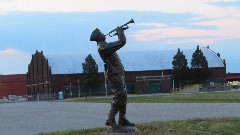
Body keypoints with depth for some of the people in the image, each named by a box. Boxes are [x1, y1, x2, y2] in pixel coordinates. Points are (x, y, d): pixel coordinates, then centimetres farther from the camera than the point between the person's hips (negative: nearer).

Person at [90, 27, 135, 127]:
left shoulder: (103, 46, 15)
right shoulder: (103, 47, -17)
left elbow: (119, 43, 29)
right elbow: (122, 42, -20)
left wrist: (119, 32, 18)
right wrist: (120, 31, -5)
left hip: (118, 73, 10)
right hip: (114, 74, -10)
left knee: (123, 96, 10)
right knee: (119, 95, -13)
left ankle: (122, 120, 14)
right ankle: (110, 120, -10)